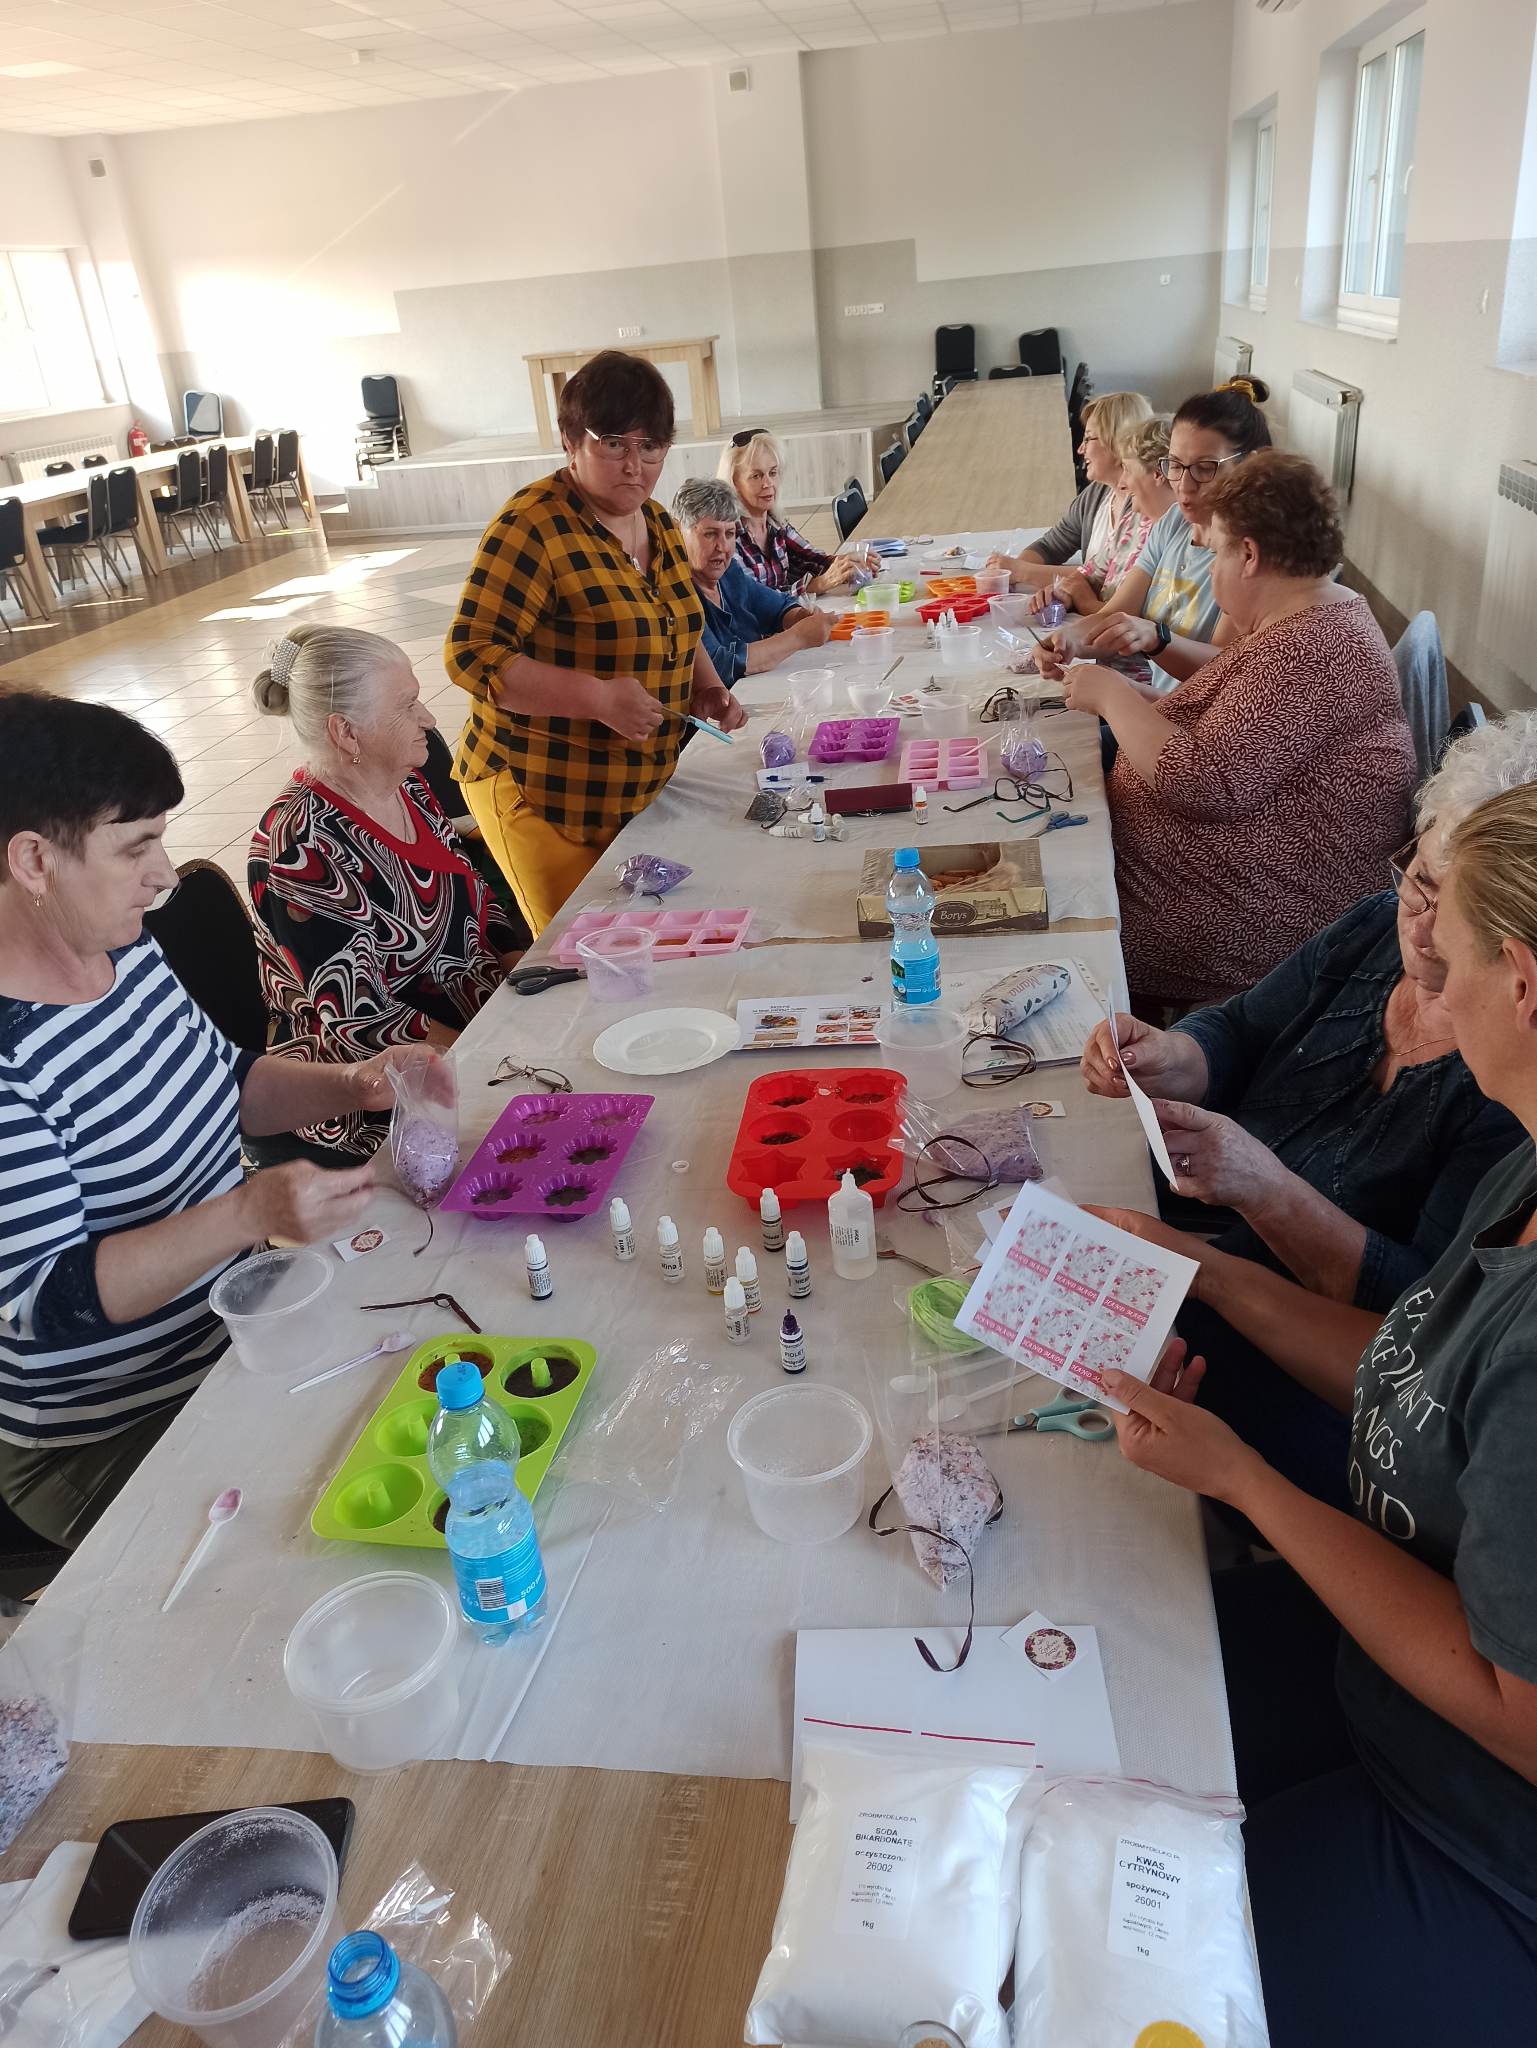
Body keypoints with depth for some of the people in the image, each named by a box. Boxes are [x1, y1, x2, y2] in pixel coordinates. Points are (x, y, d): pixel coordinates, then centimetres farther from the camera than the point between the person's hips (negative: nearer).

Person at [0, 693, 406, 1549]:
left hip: (239, 1321, 8)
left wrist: (352, 1085, -7)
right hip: (112, 1442, -7)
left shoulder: (126, 946, -3)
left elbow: (227, 1079, 11)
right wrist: (252, 1211, -38)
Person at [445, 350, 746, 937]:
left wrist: (705, 686, 3)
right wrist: (599, 697, -29)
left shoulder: (657, 522, 8)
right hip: (544, 800, -7)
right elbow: (472, 655, -22)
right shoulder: (533, 528, -17)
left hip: (641, 793, 7)